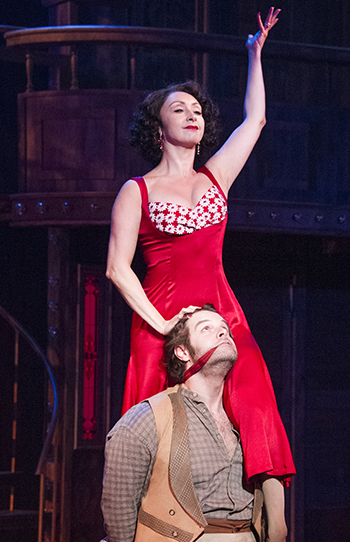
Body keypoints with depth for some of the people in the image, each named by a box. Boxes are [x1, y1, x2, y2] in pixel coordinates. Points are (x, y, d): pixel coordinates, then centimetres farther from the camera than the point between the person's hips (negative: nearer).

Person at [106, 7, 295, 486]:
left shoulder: (215, 178, 16)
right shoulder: (137, 192, 5)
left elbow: (254, 120, 26)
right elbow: (117, 268, -1)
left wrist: (255, 55, 25)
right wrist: (162, 325, -11)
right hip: (161, 323, -3)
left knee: (251, 413, -16)